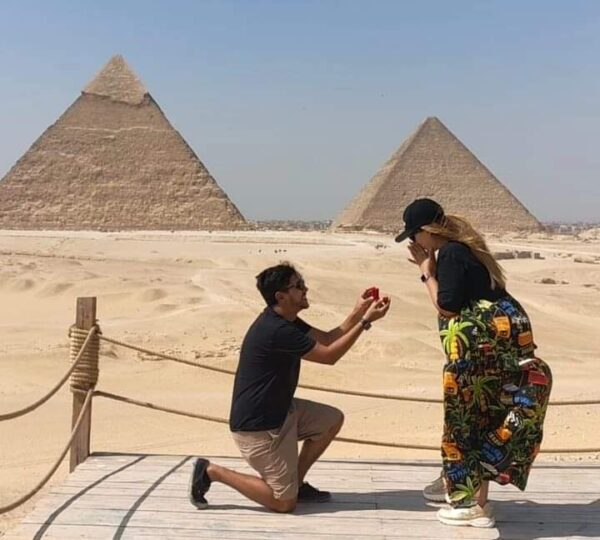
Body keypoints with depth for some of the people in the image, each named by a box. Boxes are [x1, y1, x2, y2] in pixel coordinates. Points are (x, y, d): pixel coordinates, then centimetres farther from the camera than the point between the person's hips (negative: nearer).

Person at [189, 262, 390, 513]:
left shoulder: (285, 320, 5)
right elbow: (329, 355, -21)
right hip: (257, 426, -10)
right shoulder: (276, 330, -27)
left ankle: (297, 482, 20)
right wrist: (365, 321, -18)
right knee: (284, 502, -4)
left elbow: (328, 338, 7)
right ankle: (212, 472, 2)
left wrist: (359, 311, -5)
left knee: (332, 420, 12)